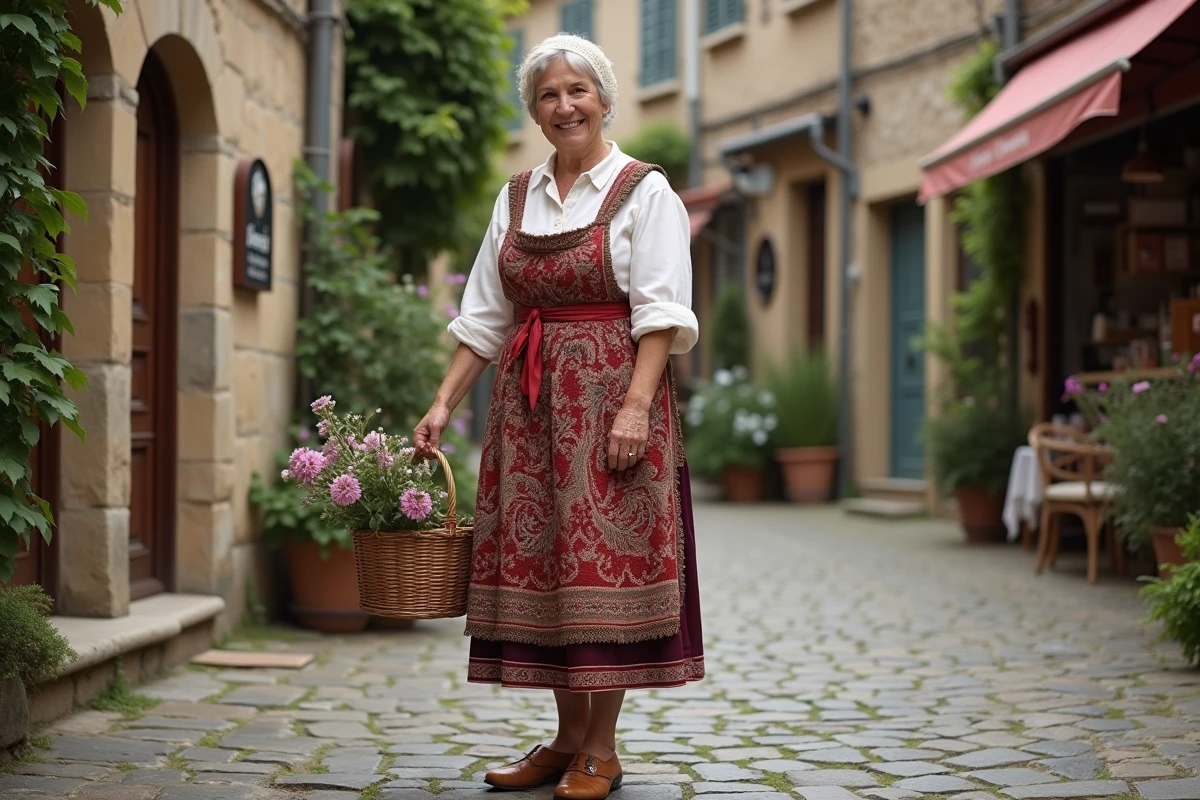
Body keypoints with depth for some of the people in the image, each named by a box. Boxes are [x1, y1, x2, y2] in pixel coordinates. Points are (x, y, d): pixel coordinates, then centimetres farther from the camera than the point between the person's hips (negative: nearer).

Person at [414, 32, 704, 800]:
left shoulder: (643, 190, -1)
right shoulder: (516, 199, 14)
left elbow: (661, 312, -9)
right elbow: (485, 318, 14)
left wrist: (636, 405, -20)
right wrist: (443, 405, 6)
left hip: (610, 392, -5)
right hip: (529, 402, 5)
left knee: (605, 562, -4)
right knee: (540, 562, 5)